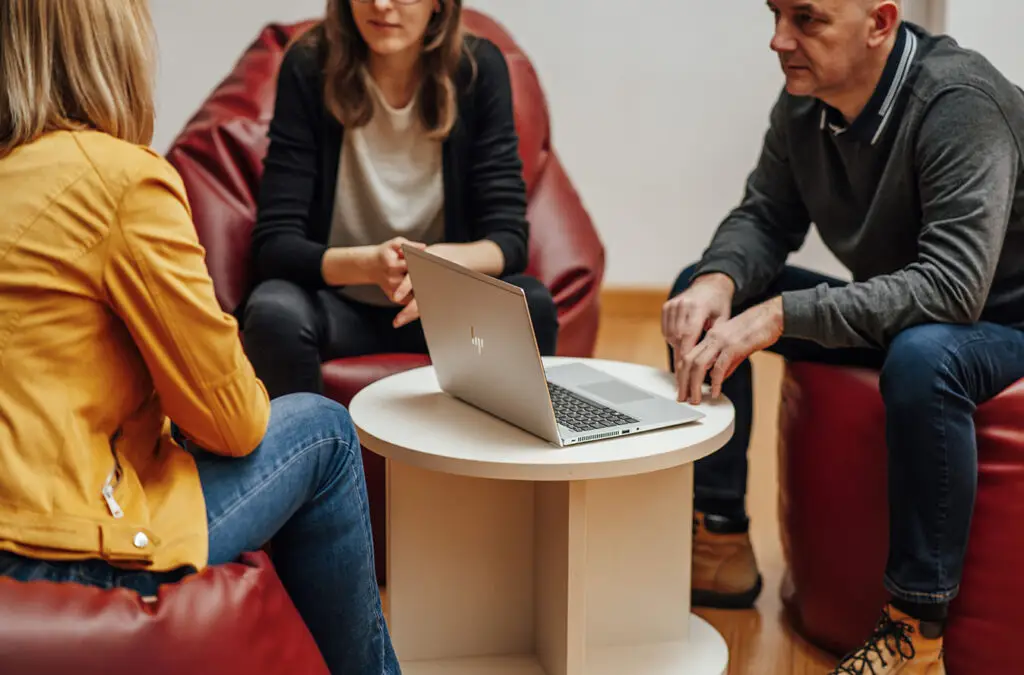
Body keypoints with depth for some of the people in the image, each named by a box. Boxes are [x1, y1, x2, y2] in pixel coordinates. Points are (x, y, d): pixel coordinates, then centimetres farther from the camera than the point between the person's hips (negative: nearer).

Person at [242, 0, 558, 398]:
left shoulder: (479, 68, -9)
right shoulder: (310, 66, -13)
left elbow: (508, 237, -11)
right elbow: (273, 242, -16)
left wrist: (449, 261, -34)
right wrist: (369, 264, -35)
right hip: (337, 301, -1)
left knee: (532, 306, -27)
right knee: (274, 313, -31)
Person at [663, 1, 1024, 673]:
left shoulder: (960, 103, -29)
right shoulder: (804, 101, -7)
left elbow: (954, 286, -37)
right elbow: (765, 216, 2)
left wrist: (778, 316, -42)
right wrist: (719, 281, -22)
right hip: (891, 311, 7)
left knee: (921, 355, -41)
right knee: (701, 295, -4)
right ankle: (719, 547, 0)